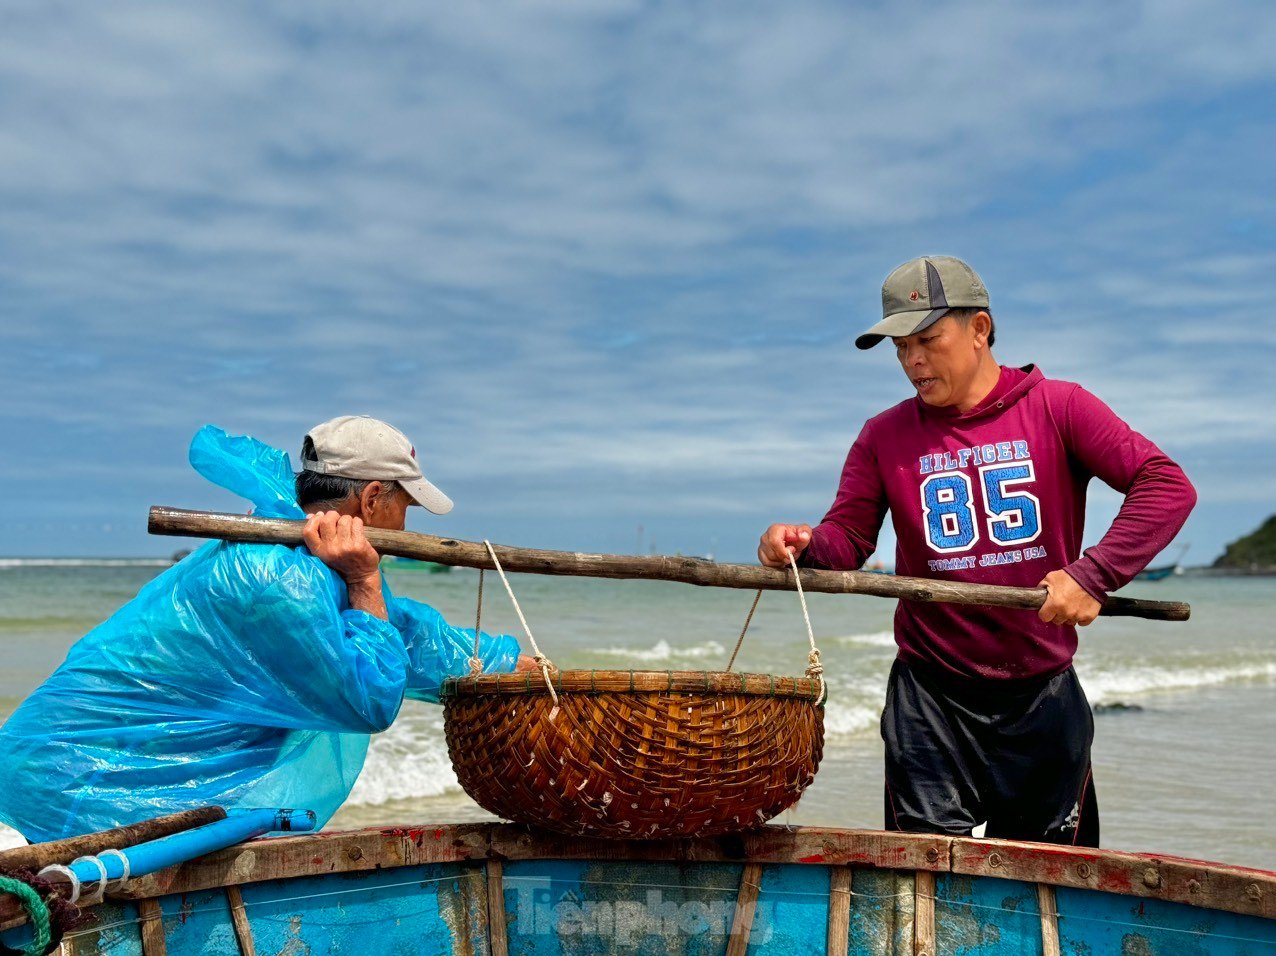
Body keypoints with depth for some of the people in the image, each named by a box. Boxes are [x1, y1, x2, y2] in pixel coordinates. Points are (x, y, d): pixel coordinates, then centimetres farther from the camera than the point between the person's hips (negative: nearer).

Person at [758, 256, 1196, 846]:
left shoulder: (1057, 408, -3)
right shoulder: (885, 437, 4)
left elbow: (1167, 486, -11)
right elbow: (847, 536, 0)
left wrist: (1092, 574, -23)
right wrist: (805, 545, -23)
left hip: (1044, 693, 0)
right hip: (930, 698, 1)